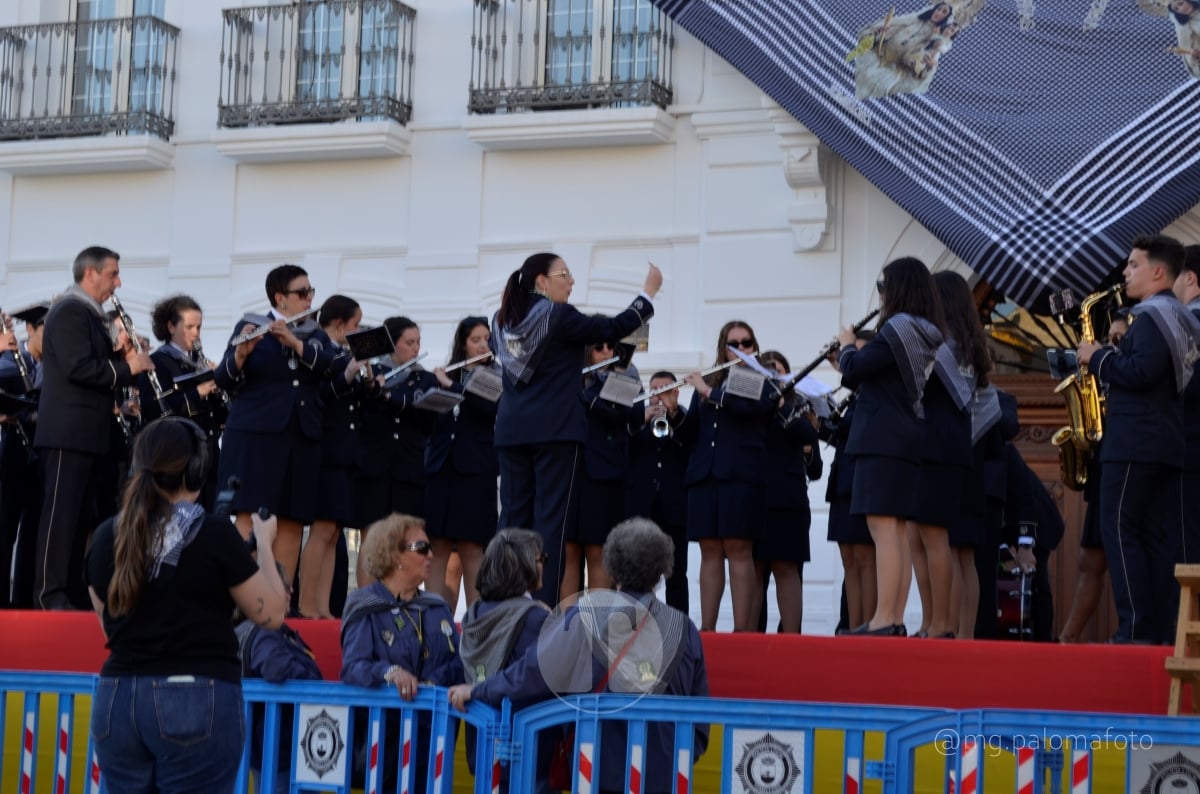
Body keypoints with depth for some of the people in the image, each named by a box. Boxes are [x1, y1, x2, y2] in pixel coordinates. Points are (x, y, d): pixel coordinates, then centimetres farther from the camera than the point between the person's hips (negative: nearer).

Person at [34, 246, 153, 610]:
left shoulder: (88, 313, 19)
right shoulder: (70, 310, -12)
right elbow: (79, 367, -22)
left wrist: (123, 358, 4)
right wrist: (128, 367, -15)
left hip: (85, 432, 10)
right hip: (68, 431, -10)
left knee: (81, 516, 10)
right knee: (61, 513, -10)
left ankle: (72, 592, 13)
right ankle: (49, 593, -9)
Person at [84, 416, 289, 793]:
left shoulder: (107, 536, 5)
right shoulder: (215, 533, -10)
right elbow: (271, 613, -1)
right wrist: (264, 544, 12)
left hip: (116, 699, 5)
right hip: (197, 701, -5)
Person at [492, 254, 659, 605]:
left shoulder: (503, 320, 10)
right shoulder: (558, 316, -8)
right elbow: (613, 328, -7)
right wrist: (649, 293, 3)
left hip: (511, 428, 6)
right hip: (555, 428, -6)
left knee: (513, 515, 6)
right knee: (551, 517, -5)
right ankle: (544, 606, -9)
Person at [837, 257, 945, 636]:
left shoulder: (897, 329, -11)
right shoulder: (926, 334, 16)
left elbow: (855, 370, -13)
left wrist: (847, 345, 5)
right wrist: (849, 365, 19)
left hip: (883, 440, -10)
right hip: (907, 440, 10)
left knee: (883, 528, -13)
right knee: (899, 531, 8)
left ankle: (882, 620, -17)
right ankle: (896, 620, 8)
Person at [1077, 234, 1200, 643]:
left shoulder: (1152, 316, -12)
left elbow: (1140, 372, -24)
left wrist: (1099, 357, -10)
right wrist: (1111, 358, 14)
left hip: (1135, 443, -10)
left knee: (1120, 532, -7)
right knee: (1162, 538, 6)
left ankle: (1137, 629, -11)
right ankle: (1165, 632, 4)